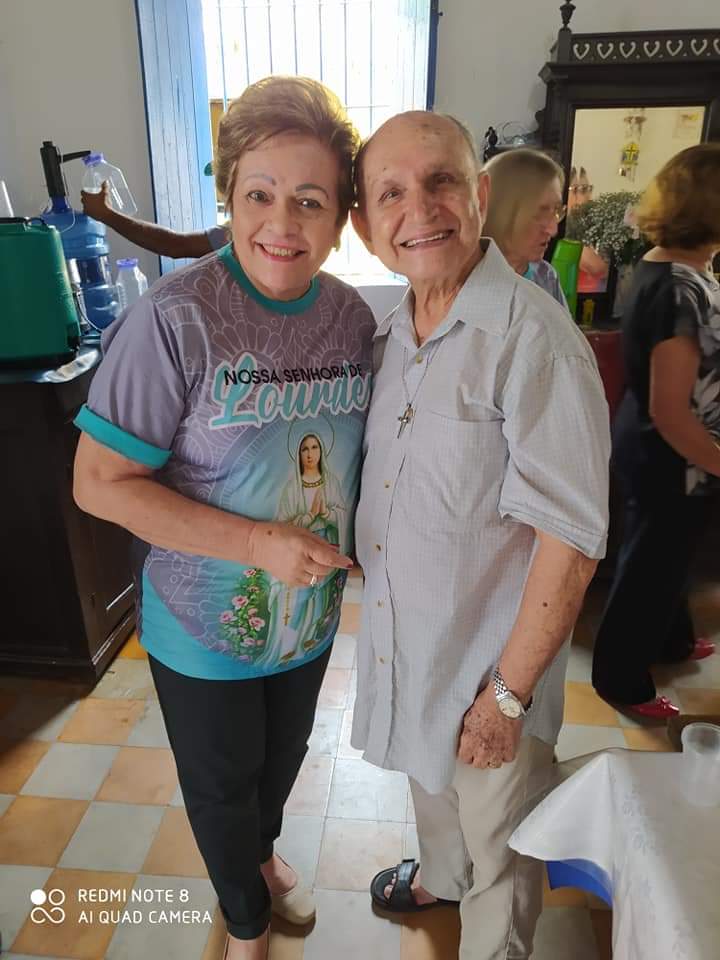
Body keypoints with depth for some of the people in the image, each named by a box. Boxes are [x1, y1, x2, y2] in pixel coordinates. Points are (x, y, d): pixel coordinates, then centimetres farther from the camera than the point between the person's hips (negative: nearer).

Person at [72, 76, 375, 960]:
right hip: (207, 627, -4)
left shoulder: (352, 315, -8)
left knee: (284, 756, 29)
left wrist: (354, 550, -5)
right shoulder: (174, 318, -24)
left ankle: (262, 853, 65)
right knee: (223, 784, 21)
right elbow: (100, 482, -22)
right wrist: (260, 544, -27)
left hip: (311, 615, 5)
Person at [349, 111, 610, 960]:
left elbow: (571, 540, -23)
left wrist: (508, 694, -17)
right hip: (402, 635, 7)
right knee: (429, 778, 32)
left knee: (497, 842, 20)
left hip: (490, 661, -7)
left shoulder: (534, 341, -24)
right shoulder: (390, 335, 0)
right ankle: (440, 879, 63)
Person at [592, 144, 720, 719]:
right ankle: (620, 678, 31)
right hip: (669, 459, -9)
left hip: (650, 446, 9)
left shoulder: (660, 266, 1)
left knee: (666, 555, 27)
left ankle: (672, 639, 52)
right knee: (650, 565, 9)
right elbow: (670, 411, -29)